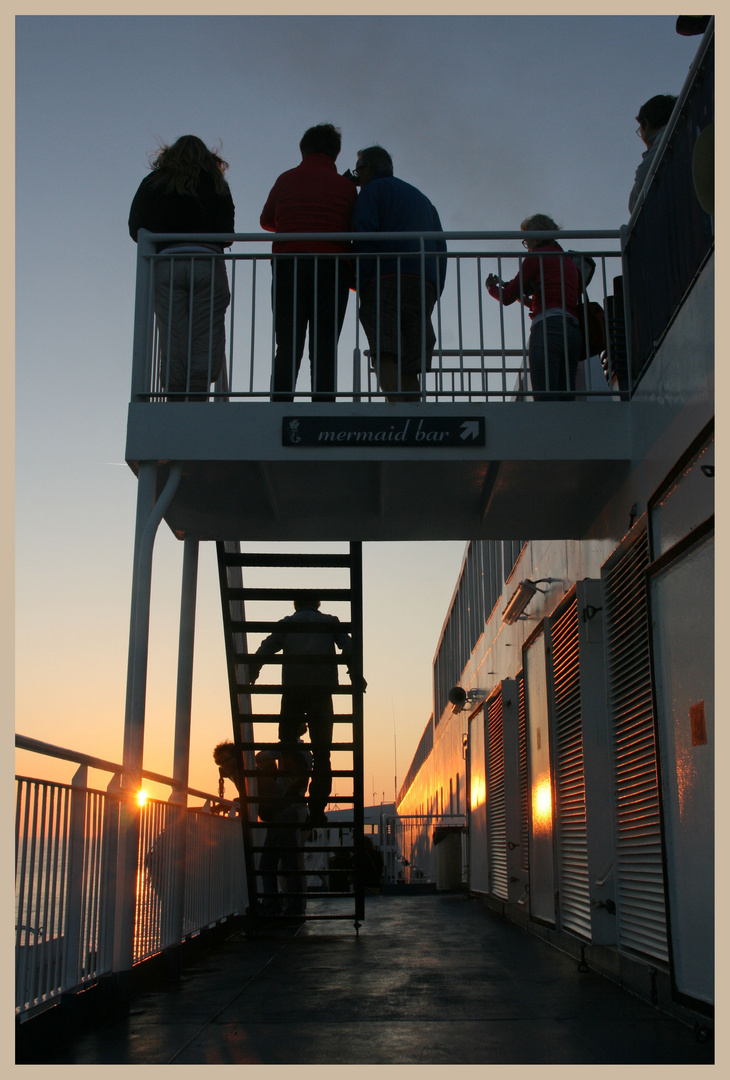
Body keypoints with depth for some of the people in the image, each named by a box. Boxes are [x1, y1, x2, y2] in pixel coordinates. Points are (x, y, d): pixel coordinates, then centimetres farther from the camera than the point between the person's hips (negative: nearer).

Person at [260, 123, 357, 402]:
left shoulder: (286, 180, 14)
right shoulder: (346, 186, 10)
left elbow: (266, 221, 28)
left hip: (287, 267, 1)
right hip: (333, 269, -1)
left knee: (287, 350, 2)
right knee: (324, 352, -1)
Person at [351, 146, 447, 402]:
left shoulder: (373, 189, 11)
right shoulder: (422, 199, 32)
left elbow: (364, 235, -6)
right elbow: (440, 248, 23)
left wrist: (363, 283, -8)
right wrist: (433, 294, 18)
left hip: (386, 278, -6)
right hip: (424, 285, 6)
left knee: (384, 356, -16)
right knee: (409, 365, 2)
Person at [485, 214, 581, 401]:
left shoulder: (537, 256, 6)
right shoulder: (569, 261, 28)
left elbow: (507, 297, 6)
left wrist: (491, 287, 26)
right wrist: (526, 299, 39)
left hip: (548, 328, -8)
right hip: (574, 331, 8)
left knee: (545, 398, -16)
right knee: (565, 399, 1)